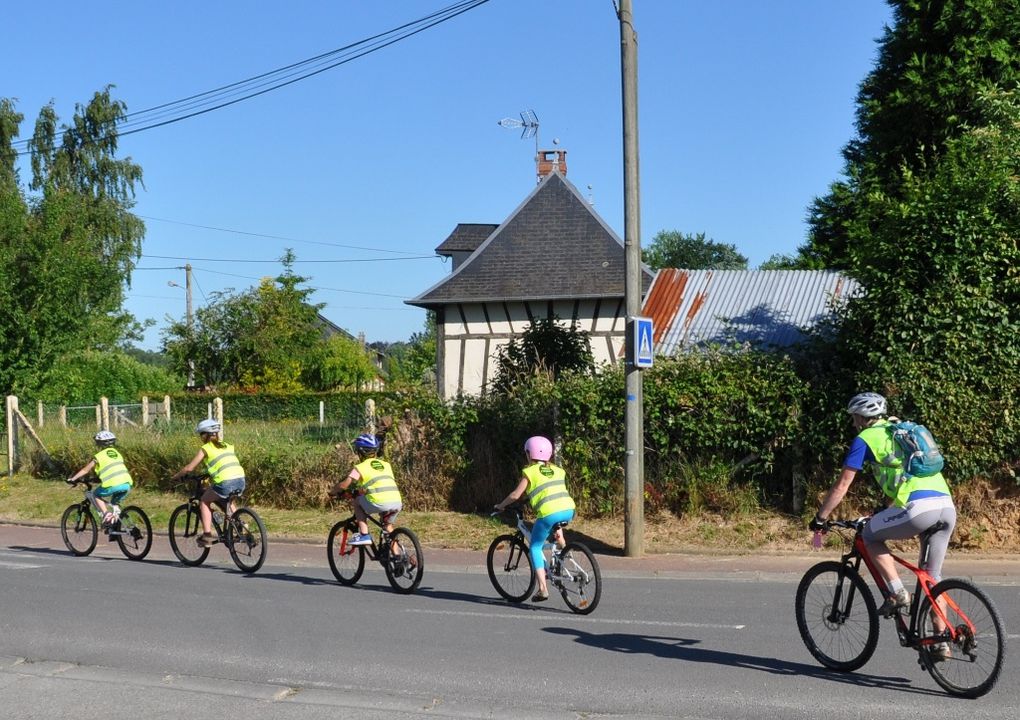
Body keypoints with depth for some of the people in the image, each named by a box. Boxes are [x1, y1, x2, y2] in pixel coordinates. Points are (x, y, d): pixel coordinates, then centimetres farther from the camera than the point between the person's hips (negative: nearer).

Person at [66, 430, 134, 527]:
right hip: (127, 484, 6)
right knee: (115, 504, 28)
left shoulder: (99, 456, 9)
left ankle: (106, 514, 1)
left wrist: (72, 478, 29)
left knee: (96, 495, 19)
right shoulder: (117, 453, 25)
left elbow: (85, 470, 17)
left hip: (113, 485, -5)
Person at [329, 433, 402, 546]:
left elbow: (344, 484, 4)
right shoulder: (386, 465, 25)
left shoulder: (360, 467, 9)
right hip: (397, 503, 6)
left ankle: (363, 535, 10)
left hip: (379, 503, -5)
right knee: (388, 525, 31)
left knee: (357, 501, 21)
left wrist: (333, 492, 24)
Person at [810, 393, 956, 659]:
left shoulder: (865, 438, 9)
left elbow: (841, 486, 9)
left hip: (920, 507, -7)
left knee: (870, 535, 16)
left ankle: (897, 593, 5)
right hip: (948, 506, 7)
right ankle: (941, 642, 16)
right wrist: (883, 511, 49)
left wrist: (820, 518, 18)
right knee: (932, 577, 18)